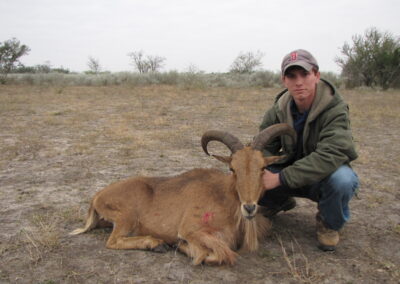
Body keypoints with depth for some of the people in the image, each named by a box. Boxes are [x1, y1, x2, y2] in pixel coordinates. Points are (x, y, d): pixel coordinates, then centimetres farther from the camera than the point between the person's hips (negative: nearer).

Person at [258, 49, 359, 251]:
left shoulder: (335, 109, -25)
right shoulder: (279, 109, -9)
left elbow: (330, 156, -38)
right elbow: (263, 147, -7)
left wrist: (281, 178, -41)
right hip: (292, 171, 4)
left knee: (342, 179, -40)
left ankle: (329, 223, -5)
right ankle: (281, 202, 16)